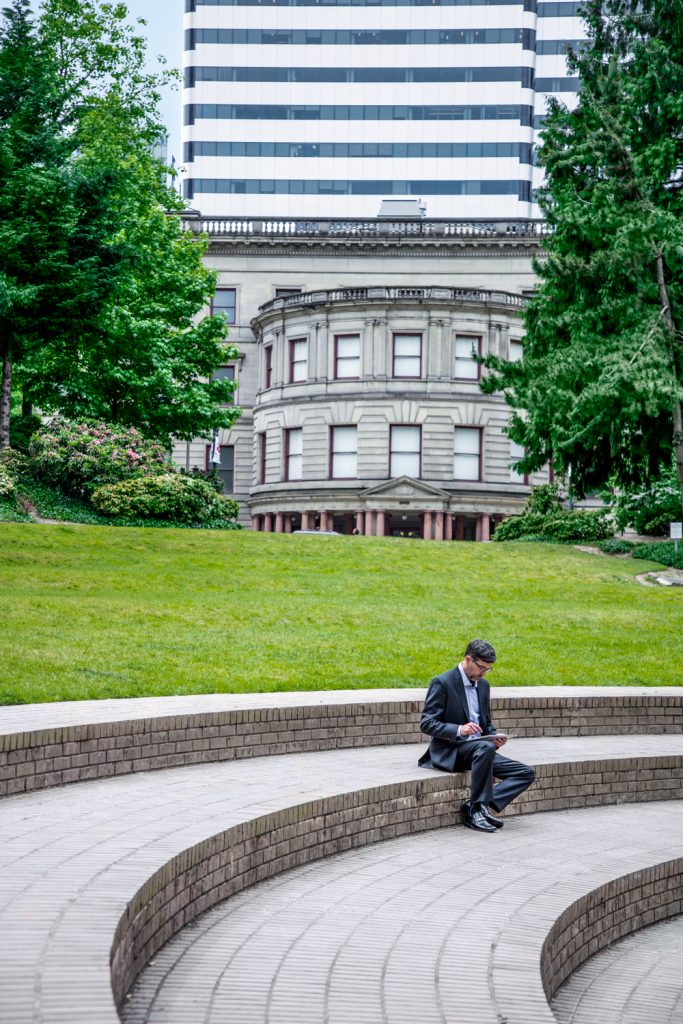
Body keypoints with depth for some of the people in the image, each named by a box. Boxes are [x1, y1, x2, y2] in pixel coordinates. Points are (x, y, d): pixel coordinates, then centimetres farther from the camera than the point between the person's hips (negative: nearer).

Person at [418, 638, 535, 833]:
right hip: (449, 751, -8)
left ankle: (474, 808, -21)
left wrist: (495, 737, 0)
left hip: (480, 749, 8)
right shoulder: (442, 683, -8)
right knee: (485, 747, -39)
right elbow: (426, 723, -14)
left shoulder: (483, 685, 15)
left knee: (526, 773, -9)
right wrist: (459, 729, -28)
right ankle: (477, 807, -27)